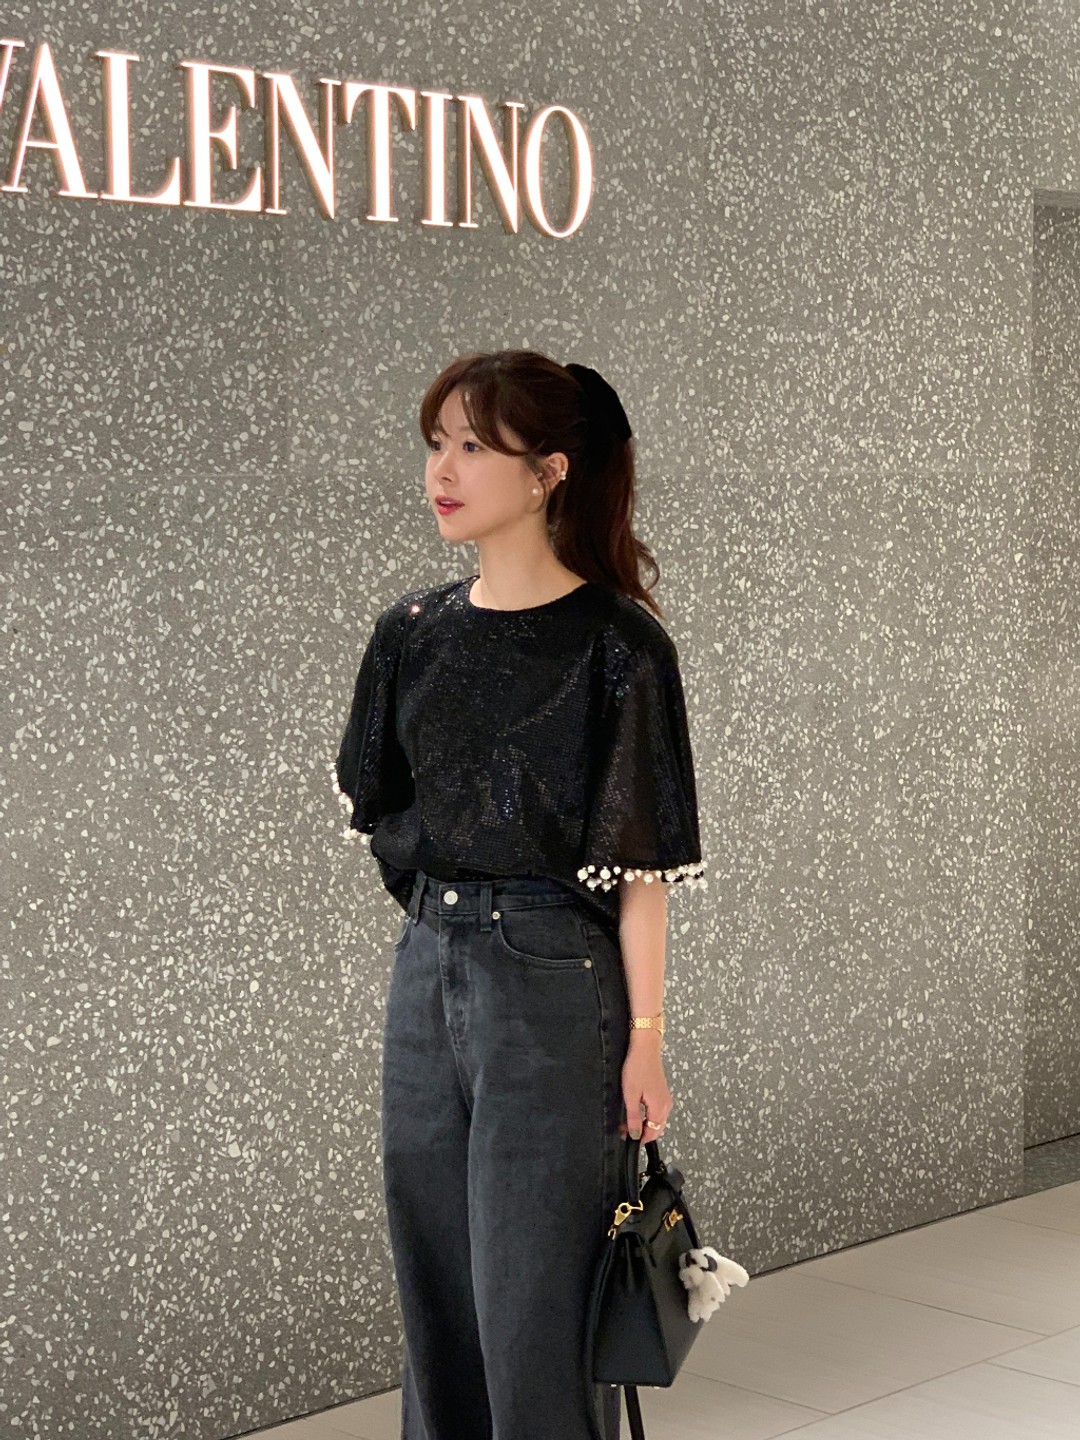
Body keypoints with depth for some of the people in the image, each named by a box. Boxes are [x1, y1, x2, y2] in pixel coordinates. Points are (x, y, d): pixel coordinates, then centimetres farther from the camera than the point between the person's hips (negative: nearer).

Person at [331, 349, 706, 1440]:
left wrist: (645, 1037, -12)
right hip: (426, 971, 6)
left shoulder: (615, 645, -10)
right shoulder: (413, 633, 6)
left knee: (535, 1304, 0)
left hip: (554, 981, -6)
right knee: (433, 1290, 13)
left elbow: (639, 862, -10)